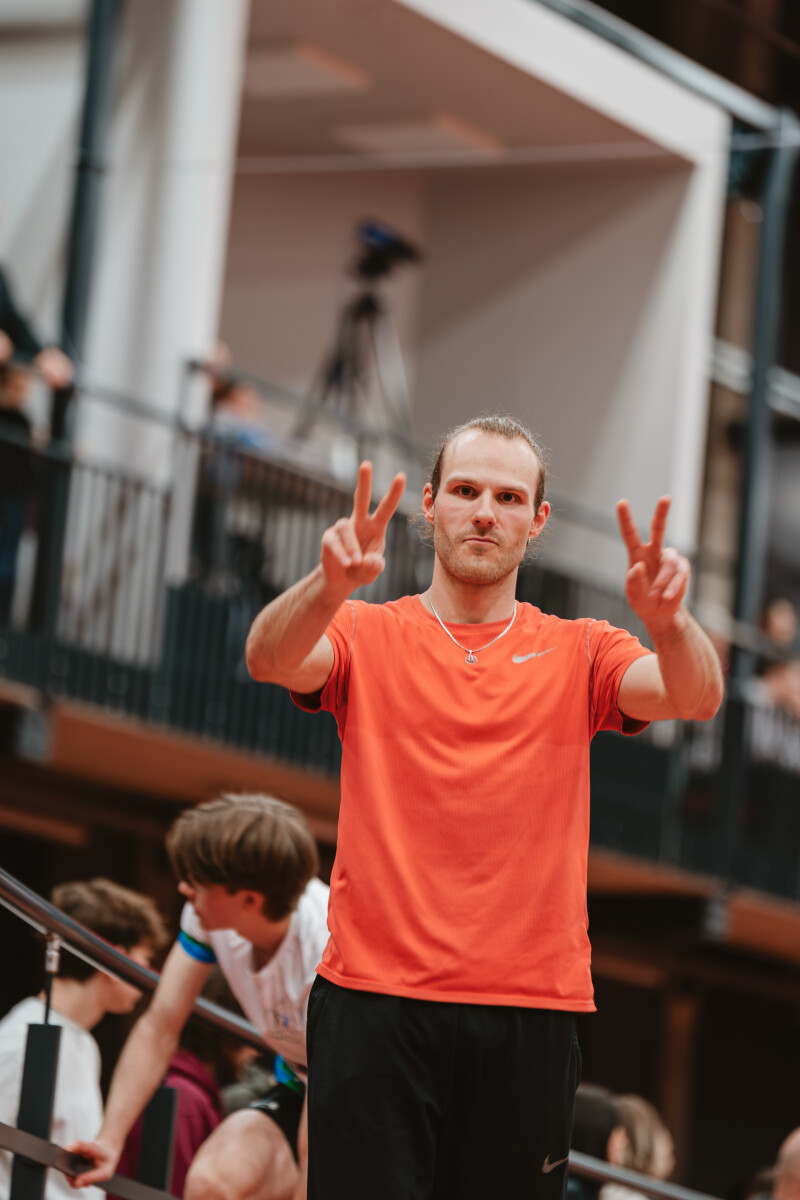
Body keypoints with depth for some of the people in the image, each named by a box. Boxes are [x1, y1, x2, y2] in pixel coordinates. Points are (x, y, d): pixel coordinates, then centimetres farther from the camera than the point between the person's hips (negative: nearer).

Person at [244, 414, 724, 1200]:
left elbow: (694, 697, -5)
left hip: (530, 1011, 2)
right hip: (373, 997, -1)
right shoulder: (366, 636, 9)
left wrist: (667, 621, -29)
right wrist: (330, 586, -34)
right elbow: (270, 659, -11)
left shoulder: (577, 654, 12)